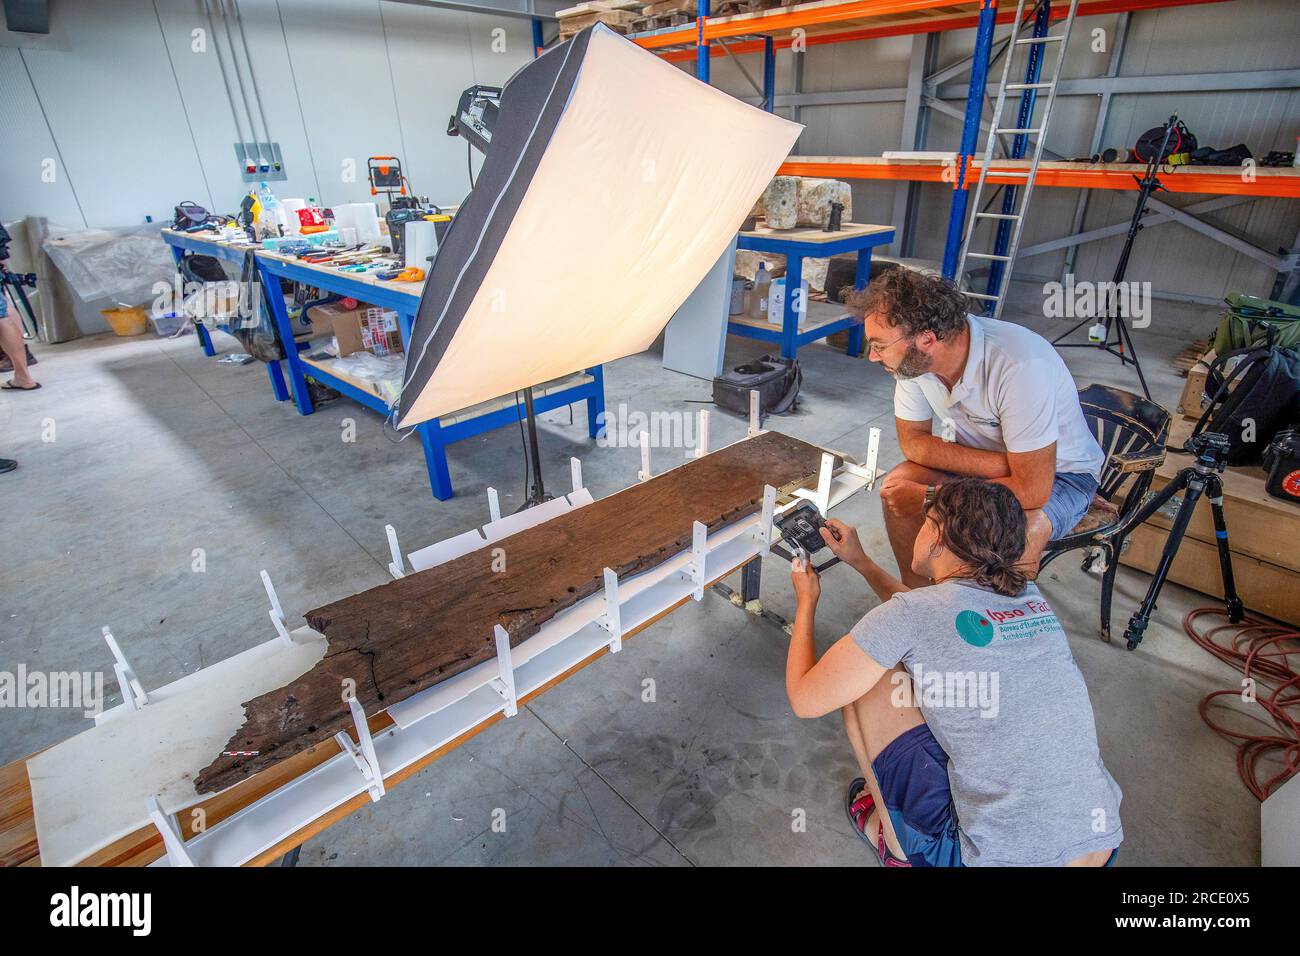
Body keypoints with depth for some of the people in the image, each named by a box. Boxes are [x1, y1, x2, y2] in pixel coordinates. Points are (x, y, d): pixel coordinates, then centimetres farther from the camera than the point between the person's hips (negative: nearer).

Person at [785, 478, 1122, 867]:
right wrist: (859, 561, 27)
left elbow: (805, 698, -6)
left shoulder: (907, 612, -18)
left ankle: (893, 840, 22)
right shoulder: (1031, 597, 2)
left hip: (998, 854, -6)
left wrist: (807, 600, 9)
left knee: (864, 681, 3)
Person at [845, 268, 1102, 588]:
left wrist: (930, 497, -26)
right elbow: (912, 440, -8)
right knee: (898, 486, -18)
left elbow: (1032, 489, -32)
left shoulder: (1020, 366, -36)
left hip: (1057, 472, -5)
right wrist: (998, 465, -22)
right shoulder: (914, 356, -19)